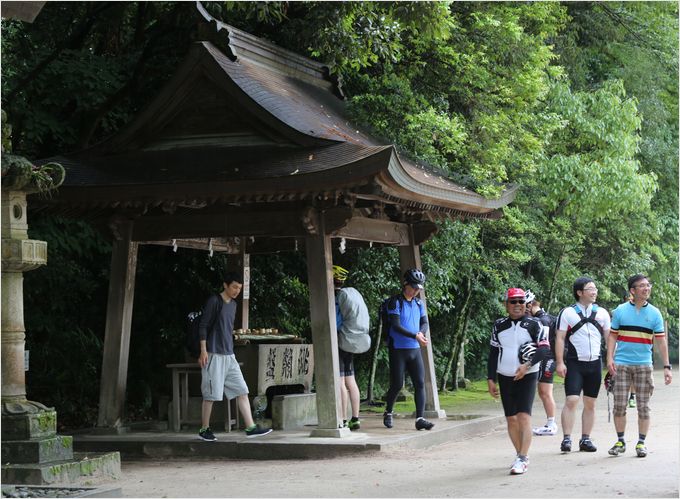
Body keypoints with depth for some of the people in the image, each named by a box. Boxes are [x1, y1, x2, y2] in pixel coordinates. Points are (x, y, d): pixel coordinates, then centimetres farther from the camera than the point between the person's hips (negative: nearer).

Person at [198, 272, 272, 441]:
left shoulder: (233, 305, 15)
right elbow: (203, 326, -10)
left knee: (242, 391, 0)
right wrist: (203, 350, -15)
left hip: (229, 356, 7)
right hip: (213, 355, -7)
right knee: (211, 394, -3)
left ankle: (250, 427, -1)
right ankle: (204, 429, 8)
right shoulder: (214, 301, -8)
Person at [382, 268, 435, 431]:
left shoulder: (419, 304, 11)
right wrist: (415, 336, -26)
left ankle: (420, 419, -4)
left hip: (415, 350, 5)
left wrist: (422, 333, -16)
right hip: (398, 350, -5)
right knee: (397, 385, -1)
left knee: (420, 383, -4)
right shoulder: (395, 302, -8)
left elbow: (425, 322, 7)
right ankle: (388, 413, 22)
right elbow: (396, 326, -17)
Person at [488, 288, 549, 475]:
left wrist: (527, 365, -19)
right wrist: (491, 379, 7)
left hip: (527, 376, -4)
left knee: (523, 416, -14)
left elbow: (545, 348, -8)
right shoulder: (499, 325, 8)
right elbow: (493, 353, 11)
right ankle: (521, 455, 21)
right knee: (511, 419, 7)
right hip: (504, 377, 4)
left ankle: (522, 459, -17)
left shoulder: (533, 324, -2)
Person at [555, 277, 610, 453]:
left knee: (590, 404, 7)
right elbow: (560, 338, -2)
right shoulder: (567, 313, -1)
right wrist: (560, 363, -9)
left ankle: (585, 439, 14)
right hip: (574, 363, -4)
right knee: (571, 400, -13)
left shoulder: (602, 313, 9)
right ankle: (566, 439, -10)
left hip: (595, 364, 4)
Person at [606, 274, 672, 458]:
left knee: (643, 406, 2)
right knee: (619, 405, 0)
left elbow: (661, 341, 4)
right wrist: (609, 358, -6)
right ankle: (620, 441, 12)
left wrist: (666, 367, 0)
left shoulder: (654, 313, 3)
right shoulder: (620, 311, 2)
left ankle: (641, 443, 12)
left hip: (644, 365, 1)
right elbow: (613, 336, 6)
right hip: (621, 364, 0)